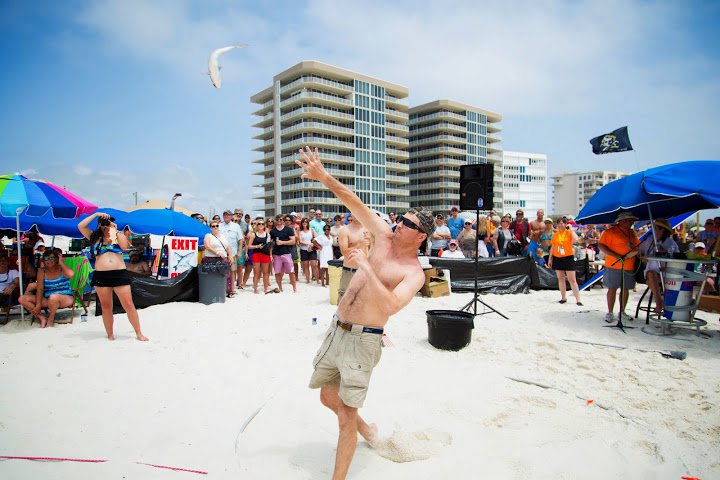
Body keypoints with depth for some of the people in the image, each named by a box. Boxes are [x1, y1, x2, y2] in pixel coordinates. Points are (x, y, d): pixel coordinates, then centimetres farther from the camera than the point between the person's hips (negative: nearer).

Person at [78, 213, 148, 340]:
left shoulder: (119, 236, 12)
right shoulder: (95, 237, 14)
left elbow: (125, 246, -8)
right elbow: (80, 226, 3)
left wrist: (115, 230, -5)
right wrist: (96, 214, 3)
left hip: (120, 274, -1)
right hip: (101, 276, 1)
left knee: (129, 305, -4)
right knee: (106, 307, 7)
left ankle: (139, 333, 2)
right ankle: (110, 335, 18)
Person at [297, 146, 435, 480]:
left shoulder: (414, 273, -14)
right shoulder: (385, 237, 2)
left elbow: (390, 306, -31)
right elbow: (354, 203, 0)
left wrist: (366, 268, -29)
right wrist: (323, 177, -9)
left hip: (362, 340, -7)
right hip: (337, 329, 7)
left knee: (345, 417, -3)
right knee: (328, 396, 21)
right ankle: (366, 429, 48)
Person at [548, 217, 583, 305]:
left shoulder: (569, 232, -3)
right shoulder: (555, 234, 7)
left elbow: (575, 240, -24)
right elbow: (552, 248, 13)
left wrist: (572, 230, -14)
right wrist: (550, 259, 13)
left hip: (568, 258, -4)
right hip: (557, 258, 4)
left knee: (572, 280, -4)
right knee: (560, 279, 9)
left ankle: (578, 300, -2)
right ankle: (563, 298, 19)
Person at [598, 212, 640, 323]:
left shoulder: (632, 232, 15)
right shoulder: (611, 231, -7)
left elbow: (637, 246, 21)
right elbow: (601, 245, -13)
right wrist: (616, 256, -19)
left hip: (629, 267, 6)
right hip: (614, 266, -6)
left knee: (626, 289, 10)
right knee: (612, 288, -1)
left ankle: (622, 312, 23)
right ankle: (610, 313, 7)